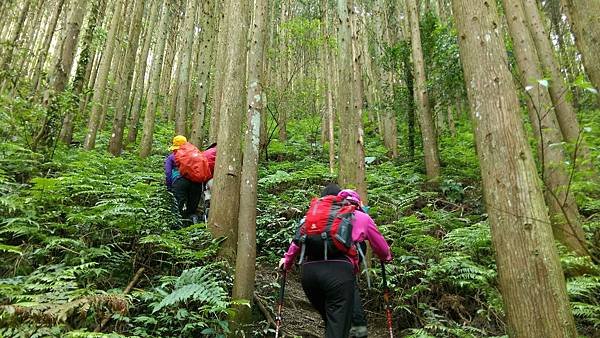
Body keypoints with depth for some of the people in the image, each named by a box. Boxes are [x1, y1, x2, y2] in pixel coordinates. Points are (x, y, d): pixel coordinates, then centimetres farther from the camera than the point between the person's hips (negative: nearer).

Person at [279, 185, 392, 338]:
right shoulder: (363, 217, 21)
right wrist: (387, 257, 51)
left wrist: (287, 259, 38)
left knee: (329, 320, 20)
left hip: (309, 269, 4)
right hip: (339, 270, -4)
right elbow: (380, 246, 30)